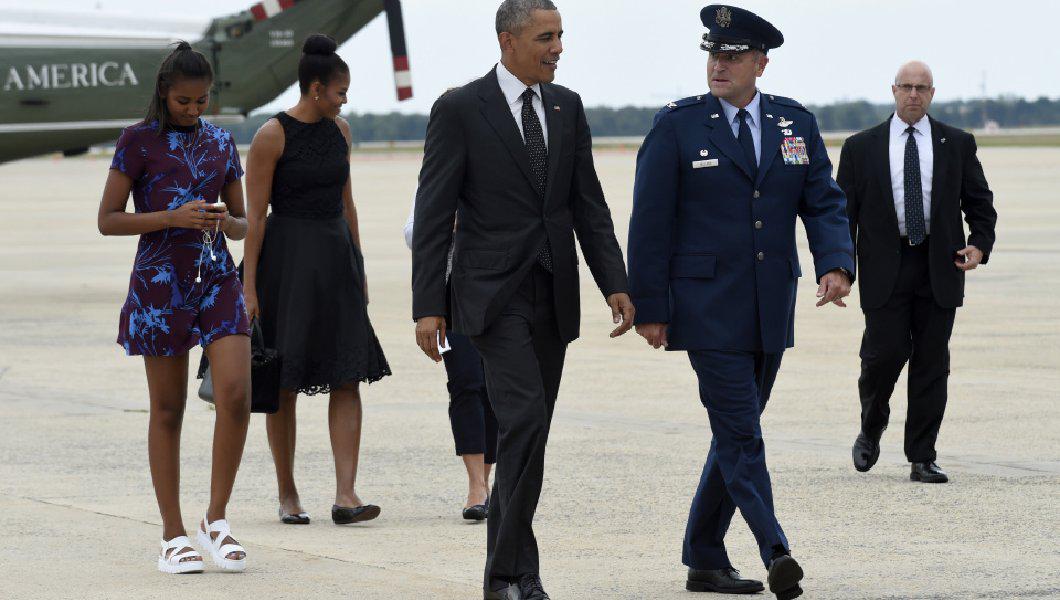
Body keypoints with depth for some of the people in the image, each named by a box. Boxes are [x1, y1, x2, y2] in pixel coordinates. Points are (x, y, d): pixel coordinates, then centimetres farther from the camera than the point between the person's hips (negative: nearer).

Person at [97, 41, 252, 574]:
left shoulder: (221, 143, 12)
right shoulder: (137, 142, -1)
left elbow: (242, 223, 17)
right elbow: (108, 220, -4)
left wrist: (228, 222, -7)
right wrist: (172, 217, -16)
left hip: (217, 279, 3)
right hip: (160, 283, -3)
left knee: (236, 395, -12)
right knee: (167, 410, 3)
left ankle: (216, 520, 2)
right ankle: (173, 536, 10)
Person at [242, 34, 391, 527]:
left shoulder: (339, 130, 9)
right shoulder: (272, 136, -10)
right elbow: (254, 215, -10)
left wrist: (358, 270, 15)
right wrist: (249, 288, -13)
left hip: (335, 260, 5)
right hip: (286, 262, -5)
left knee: (347, 378, -7)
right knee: (284, 383, 4)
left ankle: (346, 495, -11)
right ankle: (288, 494, 15)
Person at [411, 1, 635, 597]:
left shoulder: (567, 107, 9)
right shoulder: (460, 110, -7)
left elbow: (589, 205, 12)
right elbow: (434, 214, -7)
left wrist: (615, 284, 2)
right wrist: (428, 306, -12)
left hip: (553, 296, 6)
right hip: (494, 295, -6)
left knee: (529, 433, 8)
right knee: (525, 420, -17)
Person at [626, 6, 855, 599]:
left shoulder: (798, 124, 9)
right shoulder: (677, 125, -2)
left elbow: (825, 204, 7)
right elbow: (650, 222, -2)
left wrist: (836, 264, -13)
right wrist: (649, 307, -7)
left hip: (771, 309, 5)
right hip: (708, 307, -5)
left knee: (737, 434, 11)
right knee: (740, 434, -12)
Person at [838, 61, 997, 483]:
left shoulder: (957, 144, 10)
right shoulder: (861, 147, 7)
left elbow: (979, 203, 12)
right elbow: (843, 211, 6)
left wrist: (980, 244, -7)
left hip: (940, 269, 1)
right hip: (885, 269, -1)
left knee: (932, 363, 0)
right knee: (885, 352, -10)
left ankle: (922, 459, 5)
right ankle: (872, 428, 19)